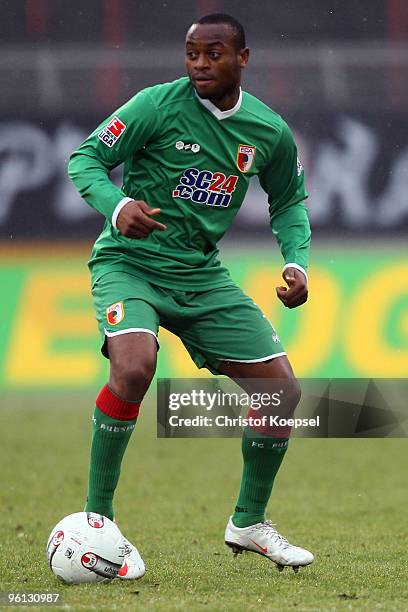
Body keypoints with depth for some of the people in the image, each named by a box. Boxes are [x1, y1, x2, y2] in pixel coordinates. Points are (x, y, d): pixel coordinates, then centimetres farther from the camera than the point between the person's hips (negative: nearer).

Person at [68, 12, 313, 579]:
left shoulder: (270, 132, 1)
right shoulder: (159, 104, -13)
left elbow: (288, 202, 17)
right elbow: (86, 158, -9)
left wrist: (296, 262, -1)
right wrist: (116, 206, -29)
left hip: (202, 275, 5)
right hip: (129, 262, -5)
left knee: (283, 390, 0)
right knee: (134, 367, -34)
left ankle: (249, 522, 22)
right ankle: (97, 520, -19)